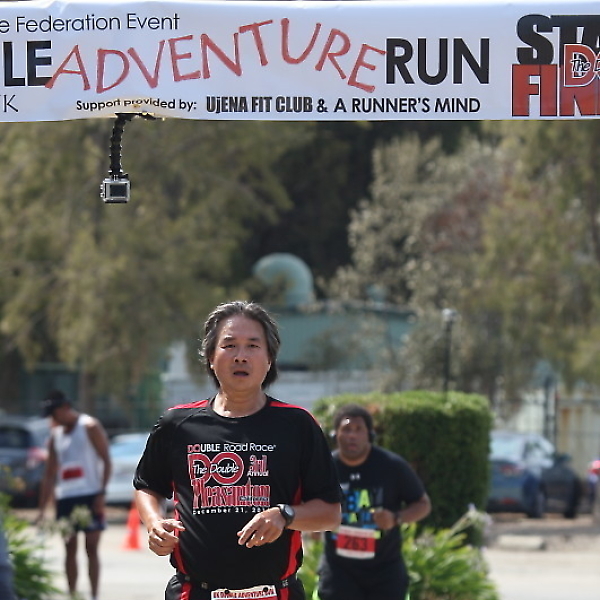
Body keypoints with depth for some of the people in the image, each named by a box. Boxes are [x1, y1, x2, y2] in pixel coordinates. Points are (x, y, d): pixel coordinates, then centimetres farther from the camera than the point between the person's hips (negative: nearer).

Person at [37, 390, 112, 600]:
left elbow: (106, 461, -6)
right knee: (70, 549, 6)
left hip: (90, 496, -6)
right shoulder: (56, 435, 16)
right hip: (65, 497, 6)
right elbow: (50, 474, 17)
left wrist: (101, 494, -15)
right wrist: (42, 509, 11)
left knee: (91, 547, -5)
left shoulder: (89, 427, -2)